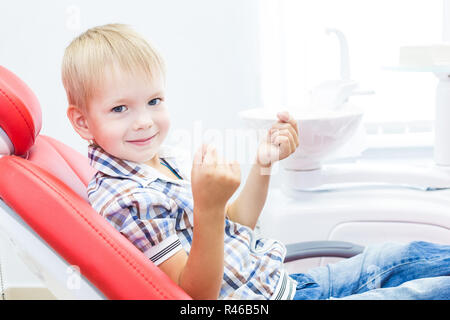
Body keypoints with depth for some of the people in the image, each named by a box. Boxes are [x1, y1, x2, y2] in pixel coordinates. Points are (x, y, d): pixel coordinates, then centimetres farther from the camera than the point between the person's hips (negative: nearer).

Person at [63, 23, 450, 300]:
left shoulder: (165, 160, 5)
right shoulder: (122, 200, -22)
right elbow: (196, 294, -24)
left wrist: (262, 165, 0)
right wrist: (208, 206, -39)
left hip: (287, 281, 9)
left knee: (411, 256, 12)